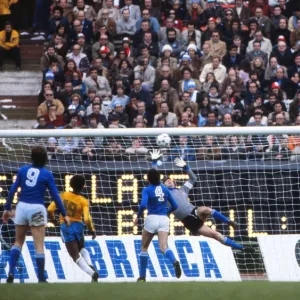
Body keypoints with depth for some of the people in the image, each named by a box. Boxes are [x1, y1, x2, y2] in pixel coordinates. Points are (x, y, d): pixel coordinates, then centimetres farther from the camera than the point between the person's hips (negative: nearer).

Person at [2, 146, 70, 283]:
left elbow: (12, 190, 3)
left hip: (22, 207, 3)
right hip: (37, 209, -3)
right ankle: (41, 279, 1)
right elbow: (55, 196, -3)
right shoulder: (47, 174, -2)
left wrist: (7, 208, 11)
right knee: (39, 246, 1)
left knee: (18, 242, 16)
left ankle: (11, 272, 1)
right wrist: (64, 214, 4)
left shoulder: (23, 170, 5)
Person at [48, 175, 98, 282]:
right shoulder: (84, 201, -7)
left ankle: (92, 273, -19)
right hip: (78, 226, 1)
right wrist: (92, 230, 0)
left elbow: (50, 210, -6)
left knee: (76, 256, 1)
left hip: (66, 227, -1)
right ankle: (90, 265, 2)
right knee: (81, 248, 30)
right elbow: (87, 219, -17)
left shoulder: (63, 195, -4)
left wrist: (52, 219, 15)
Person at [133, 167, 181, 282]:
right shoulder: (165, 189, 12)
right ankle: (175, 261, -44)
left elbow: (143, 205, -19)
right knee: (164, 247, -10)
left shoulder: (147, 190, -2)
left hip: (152, 219, -3)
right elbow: (174, 206, 16)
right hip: (164, 220, 3)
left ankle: (142, 276, 18)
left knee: (144, 247, 15)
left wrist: (138, 217, -4)